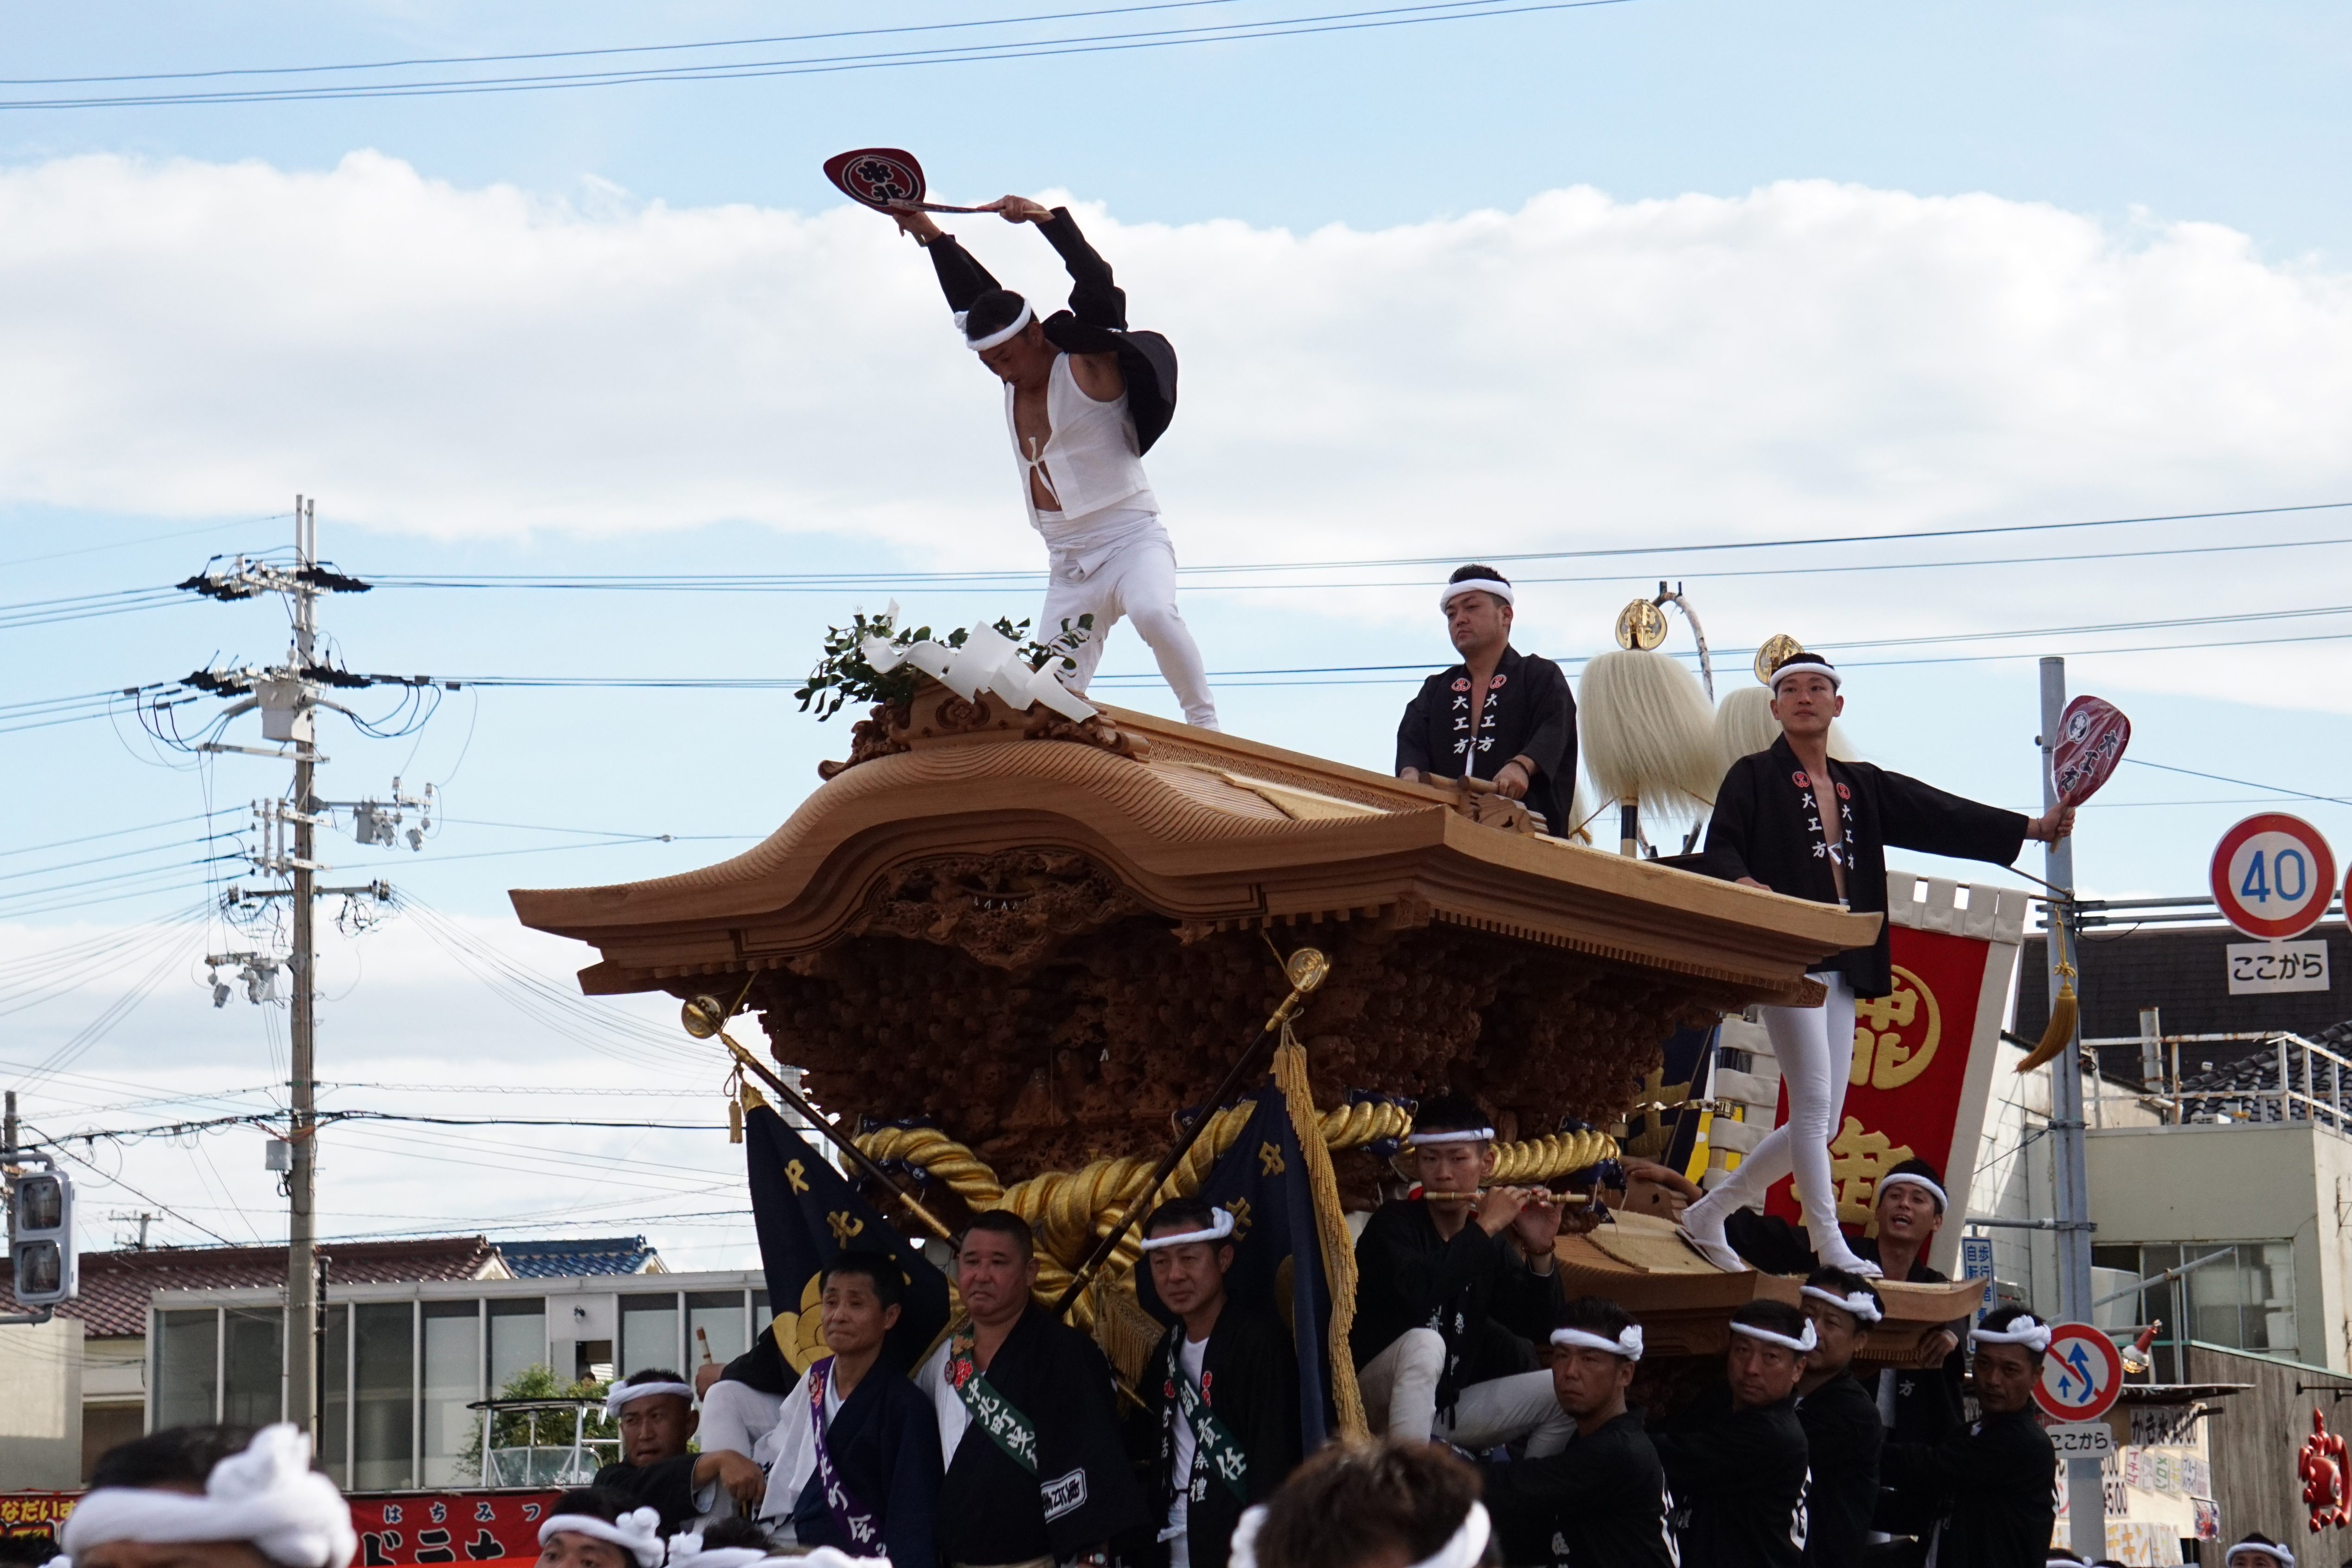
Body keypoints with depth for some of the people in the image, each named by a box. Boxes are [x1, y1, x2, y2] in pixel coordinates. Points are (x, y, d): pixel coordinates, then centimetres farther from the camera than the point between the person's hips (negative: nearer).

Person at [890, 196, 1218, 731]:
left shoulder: (1088, 365, -5)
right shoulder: (1015, 382, 13)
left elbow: (1097, 283, -18)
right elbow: (973, 299, 23)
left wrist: (1049, 220, -25)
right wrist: (930, 234, 25)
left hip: (1131, 540, -7)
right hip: (1068, 564, 7)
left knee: (1153, 612, -35)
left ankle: (1205, 724, -27)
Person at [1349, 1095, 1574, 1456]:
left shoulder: (1493, 1245, 5)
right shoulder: (1392, 1224, -12)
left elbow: (1535, 1327, 1)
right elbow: (1415, 1293, -32)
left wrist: (1540, 1254, -14)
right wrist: (1484, 1229, -26)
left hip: (1452, 1406, 6)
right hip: (1380, 1398, -6)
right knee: (1424, 1342, -36)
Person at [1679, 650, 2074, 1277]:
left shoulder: (1863, 786, 20)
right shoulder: (1755, 778, 5)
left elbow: (1938, 817, 12)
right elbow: (1720, 848, -5)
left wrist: (2033, 827, 2)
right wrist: (1741, 882, -28)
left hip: (1844, 966, 7)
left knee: (1820, 1121, 6)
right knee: (1814, 1104, -13)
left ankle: (1709, 1214, 16)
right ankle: (1831, 1248, -12)